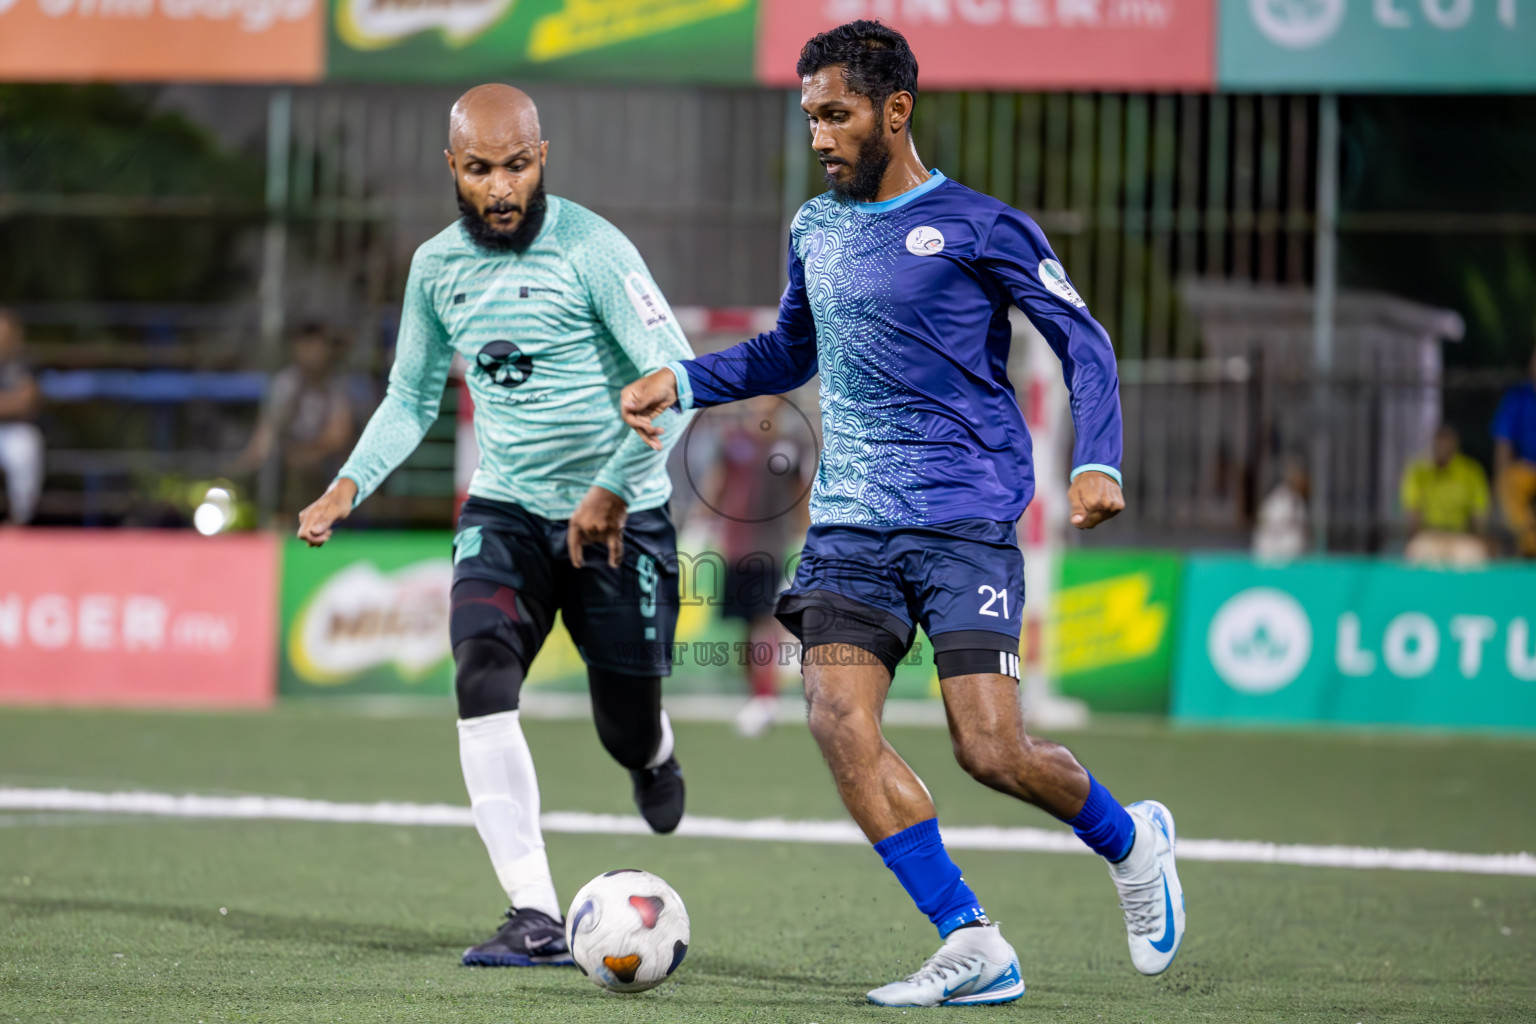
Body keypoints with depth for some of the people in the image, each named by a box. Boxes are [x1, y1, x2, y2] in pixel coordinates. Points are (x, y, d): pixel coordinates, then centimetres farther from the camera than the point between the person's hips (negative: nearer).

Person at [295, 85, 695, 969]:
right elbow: (411, 400, 15)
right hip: (506, 511, 3)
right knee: (483, 679, -22)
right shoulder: (438, 266, 2)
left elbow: (675, 376, -21)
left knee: (627, 728, 6)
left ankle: (656, 757, 48)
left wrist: (613, 489, -30)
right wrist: (351, 483, -1)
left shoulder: (590, 249, -16)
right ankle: (538, 920, -23)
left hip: (620, 515, -3)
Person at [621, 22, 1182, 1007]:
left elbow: (1083, 341, -2)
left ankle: (1131, 841, 19)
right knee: (839, 718, -15)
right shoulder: (816, 230, 15)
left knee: (991, 750, -14)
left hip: (964, 521, -6)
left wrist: (1096, 463, -15)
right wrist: (683, 382, 17)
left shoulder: (979, 226, -4)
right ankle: (973, 947, -10)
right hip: (850, 521, 6)